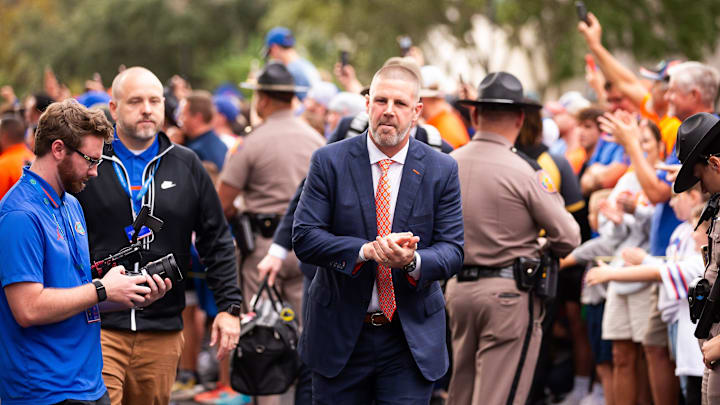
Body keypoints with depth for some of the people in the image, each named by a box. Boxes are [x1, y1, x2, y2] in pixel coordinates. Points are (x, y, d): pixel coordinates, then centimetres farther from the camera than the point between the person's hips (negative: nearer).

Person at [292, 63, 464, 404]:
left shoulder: (441, 170, 1)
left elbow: (452, 249, -1)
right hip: (340, 336, 0)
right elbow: (304, 238, -9)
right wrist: (366, 250, -24)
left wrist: (413, 261, -24)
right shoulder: (329, 162, -2)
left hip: (412, 339, 0)